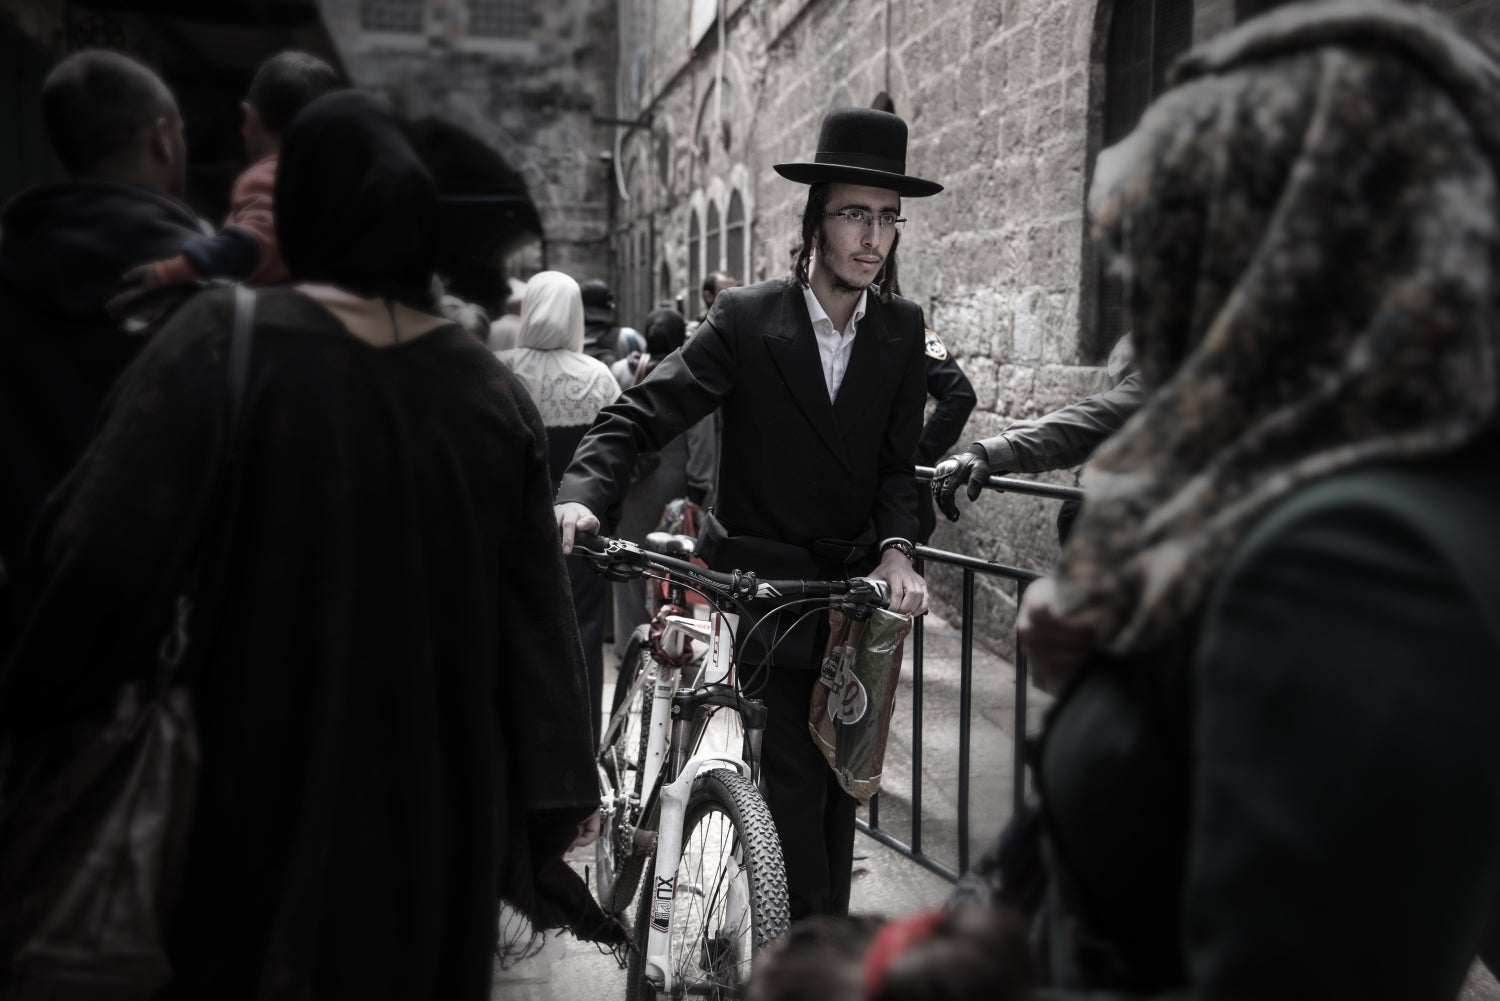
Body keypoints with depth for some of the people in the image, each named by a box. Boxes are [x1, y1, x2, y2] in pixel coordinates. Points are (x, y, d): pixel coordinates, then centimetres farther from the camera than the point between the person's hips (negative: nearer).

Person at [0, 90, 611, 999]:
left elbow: (107, 556, -20)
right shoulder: (489, 390, -4)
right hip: (440, 796, 3)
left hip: (266, 776, -2)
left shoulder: (224, 342, -13)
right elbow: (538, 607, -2)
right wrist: (565, 783, 7)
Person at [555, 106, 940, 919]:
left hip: (857, 587, 4)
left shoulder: (902, 331, 1)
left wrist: (897, 547, -17)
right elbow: (638, 418, -15)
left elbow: (897, 462, 1)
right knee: (793, 782, -6)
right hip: (764, 585, -4)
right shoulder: (746, 319, -11)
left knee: (841, 776, 12)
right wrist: (581, 498, -33)